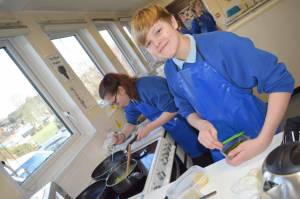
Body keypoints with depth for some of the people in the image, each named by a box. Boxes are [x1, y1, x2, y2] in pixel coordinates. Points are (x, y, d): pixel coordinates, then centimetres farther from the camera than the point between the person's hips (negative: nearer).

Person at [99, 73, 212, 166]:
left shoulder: (148, 86, -30)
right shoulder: (129, 100, -2)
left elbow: (172, 109, -28)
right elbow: (131, 122, 12)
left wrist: (148, 128, -23)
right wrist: (122, 135, -7)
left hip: (187, 123, -7)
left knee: (206, 161, 7)